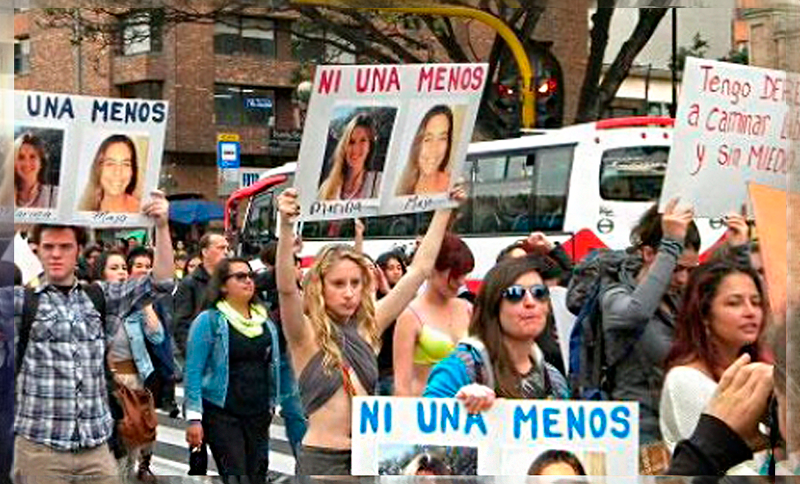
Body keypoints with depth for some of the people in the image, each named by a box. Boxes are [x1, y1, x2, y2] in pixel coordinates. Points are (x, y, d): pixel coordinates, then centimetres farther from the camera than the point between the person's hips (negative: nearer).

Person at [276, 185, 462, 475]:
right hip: (321, 459, -4)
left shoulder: (367, 327, 6)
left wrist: (443, 211, 5)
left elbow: (419, 271, 7)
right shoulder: (307, 335, -6)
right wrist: (286, 226, -40)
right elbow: (286, 289, -26)